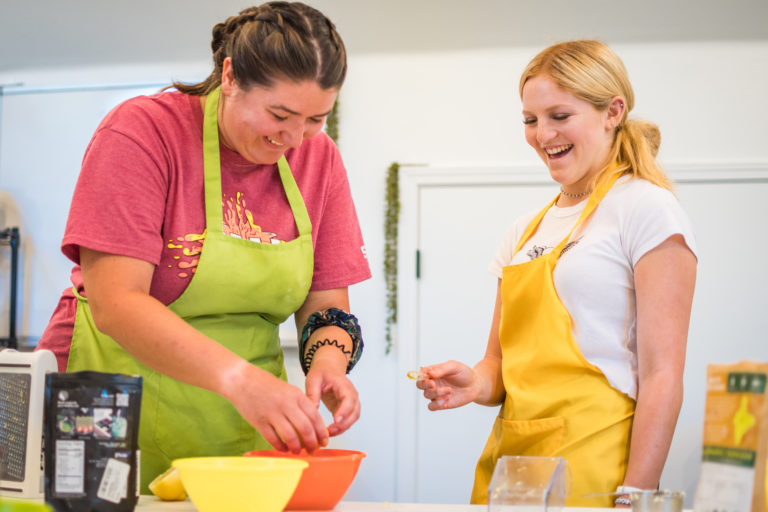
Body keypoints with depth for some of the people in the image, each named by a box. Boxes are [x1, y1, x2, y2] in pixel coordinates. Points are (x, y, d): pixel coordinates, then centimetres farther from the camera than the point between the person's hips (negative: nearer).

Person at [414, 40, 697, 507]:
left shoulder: (645, 209, -5)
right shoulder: (525, 231, 14)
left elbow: (663, 376, -11)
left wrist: (635, 496, -17)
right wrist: (476, 384, -4)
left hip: (590, 469, -6)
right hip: (509, 455, 6)